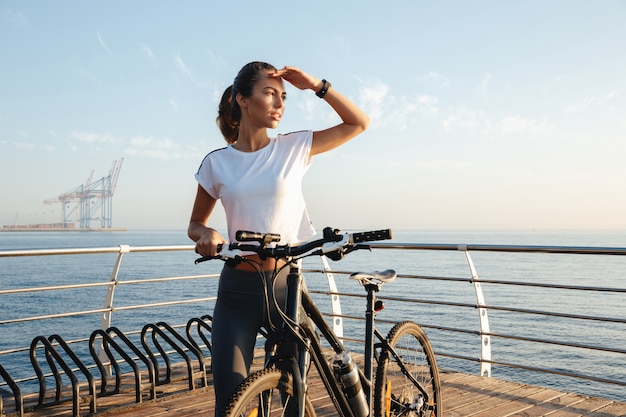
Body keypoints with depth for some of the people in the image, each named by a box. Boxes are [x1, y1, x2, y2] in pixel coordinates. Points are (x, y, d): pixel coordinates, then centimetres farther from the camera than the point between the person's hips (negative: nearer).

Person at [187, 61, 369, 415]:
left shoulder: (294, 148, 1)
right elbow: (195, 224, 11)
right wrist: (206, 233, -12)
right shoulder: (217, 163, 0)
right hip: (237, 292, 0)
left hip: (286, 284, 1)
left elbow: (359, 123, 4)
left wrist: (315, 85, -7)